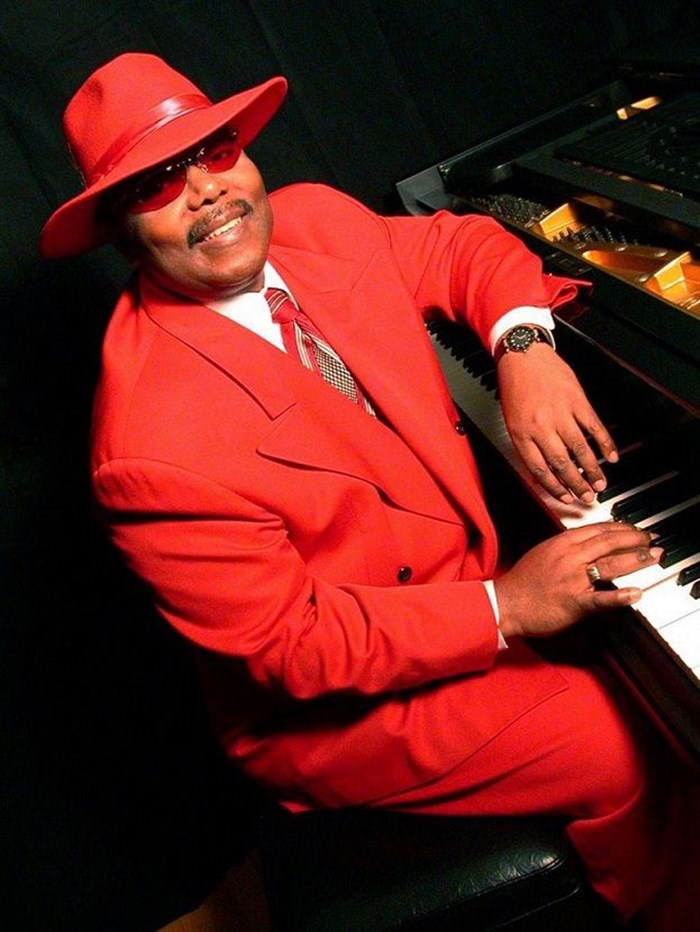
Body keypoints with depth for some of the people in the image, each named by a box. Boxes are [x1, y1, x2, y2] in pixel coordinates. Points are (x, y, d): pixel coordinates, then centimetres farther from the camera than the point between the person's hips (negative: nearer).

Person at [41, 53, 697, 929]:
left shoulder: (316, 220, -8)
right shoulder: (150, 444, -29)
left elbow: (466, 246, 5)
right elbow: (289, 646, -23)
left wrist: (524, 350, -16)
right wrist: (504, 605, -25)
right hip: (334, 707, -7)